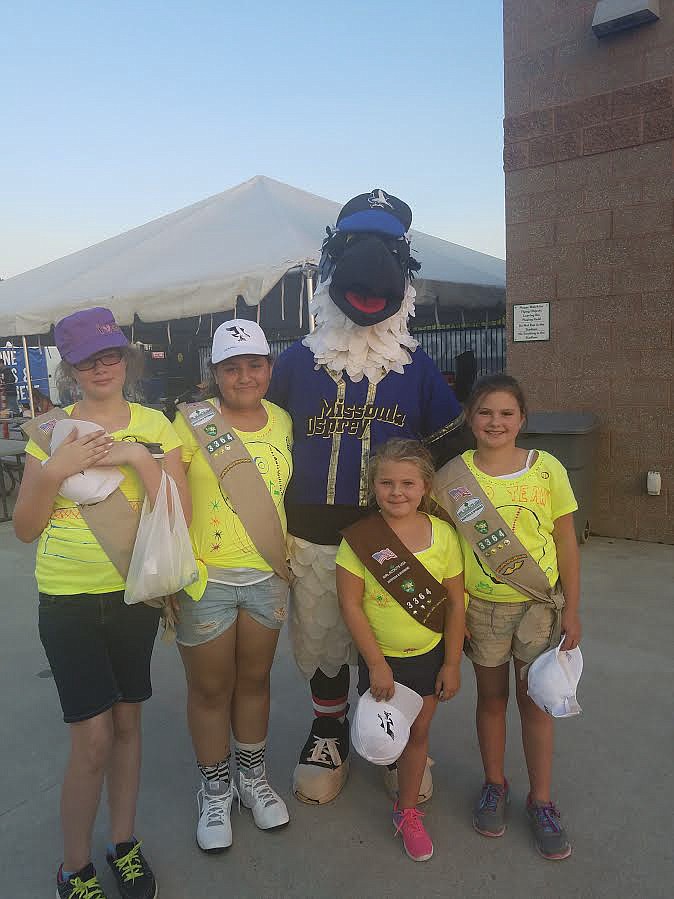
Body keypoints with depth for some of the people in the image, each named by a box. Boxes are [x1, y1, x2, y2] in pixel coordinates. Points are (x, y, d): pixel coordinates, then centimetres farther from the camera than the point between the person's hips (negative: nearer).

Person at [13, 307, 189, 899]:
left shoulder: (154, 426, -2)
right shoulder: (52, 430, -2)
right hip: (68, 600, -1)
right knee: (93, 737, -1)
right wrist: (53, 471, -17)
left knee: (127, 721, 14)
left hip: (133, 593, 2)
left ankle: (124, 843, 36)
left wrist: (137, 457, -20)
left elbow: (179, 516, -10)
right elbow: (26, 529, -2)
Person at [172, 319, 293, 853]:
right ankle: (215, 790, 36)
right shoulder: (192, 421, -11)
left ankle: (253, 777, 41)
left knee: (255, 679, 19)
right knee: (210, 688, 13)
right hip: (205, 578, -3)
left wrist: (290, 551, 11)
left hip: (268, 576, 4)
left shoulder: (282, 421, 2)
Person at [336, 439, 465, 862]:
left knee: (418, 731, 13)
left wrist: (452, 664, -3)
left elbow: (456, 603, -4)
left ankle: (408, 811, 33)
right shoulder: (360, 536, -16)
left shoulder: (443, 534, -11)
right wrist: (376, 664, -12)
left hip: (430, 654, 1)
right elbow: (350, 604, -14)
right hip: (380, 657, -1)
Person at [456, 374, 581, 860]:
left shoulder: (547, 468, -8)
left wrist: (572, 609, -2)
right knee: (492, 698, 16)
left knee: (536, 701, 11)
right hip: (481, 606, 1)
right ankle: (494, 785, 37)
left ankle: (541, 800, 30)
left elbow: (566, 542, -2)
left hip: (538, 604, 0)